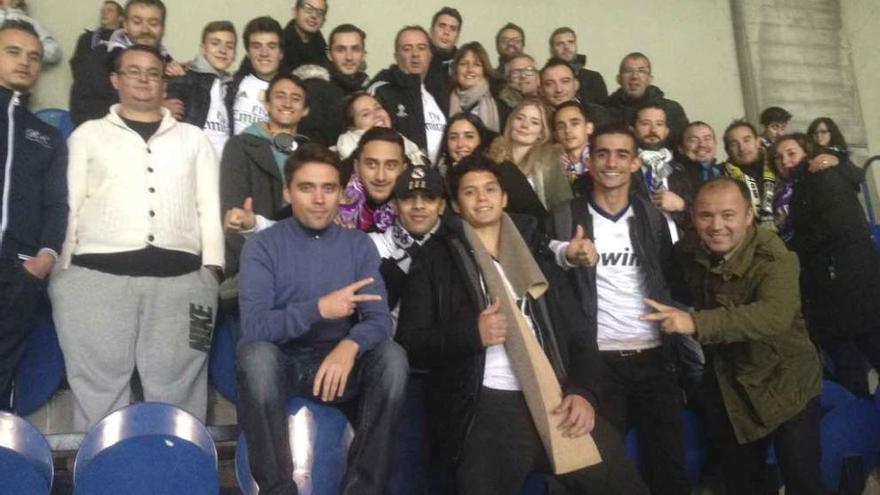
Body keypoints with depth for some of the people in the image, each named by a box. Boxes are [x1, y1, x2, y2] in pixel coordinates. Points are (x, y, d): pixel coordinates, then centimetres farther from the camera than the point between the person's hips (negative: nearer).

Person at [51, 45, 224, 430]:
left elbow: (209, 208, 12)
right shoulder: (88, 134, 17)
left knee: (176, 385, 1)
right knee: (99, 382, 2)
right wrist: (62, 269, 1)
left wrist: (213, 267, 0)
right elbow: (69, 205, 11)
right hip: (96, 272, 0)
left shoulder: (193, 138, 19)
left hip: (181, 275, 1)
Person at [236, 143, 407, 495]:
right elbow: (254, 326, -18)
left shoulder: (359, 244, 2)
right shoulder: (262, 246, -6)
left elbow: (379, 319, -8)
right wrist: (318, 309, -33)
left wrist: (350, 346, -31)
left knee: (392, 356, -26)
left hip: (338, 364, 2)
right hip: (281, 365, -2)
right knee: (256, 353, -34)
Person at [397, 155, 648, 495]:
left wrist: (583, 391, -5)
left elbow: (578, 334, 13)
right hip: (487, 406, -2)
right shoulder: (435, 260, 8)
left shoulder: (536, 253, 17)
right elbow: (410, 343, 2)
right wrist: (472, 332, -13)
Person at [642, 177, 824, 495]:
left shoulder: (774, 258, -26)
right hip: (729, 385, 5)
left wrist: (696, 323, -50)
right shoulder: (689, 251, -9)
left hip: (785, 384, -5)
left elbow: (775, 315, -46)